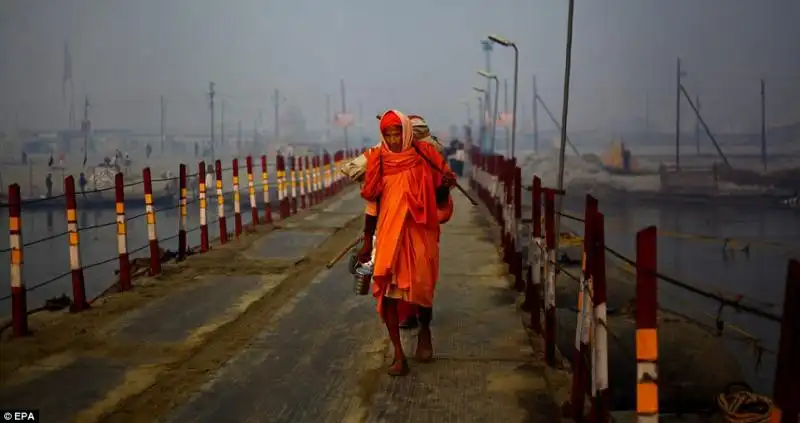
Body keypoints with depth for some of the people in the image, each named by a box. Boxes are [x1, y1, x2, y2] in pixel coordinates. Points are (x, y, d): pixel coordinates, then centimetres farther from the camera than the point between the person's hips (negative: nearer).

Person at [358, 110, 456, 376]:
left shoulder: (425, 157, -4)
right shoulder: (378, 161, 0)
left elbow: (440, 200, 4)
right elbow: (372, 204, 7)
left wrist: (445, 185, -19)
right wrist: (367, 243, 9)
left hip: (420, 234, -1)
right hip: (389, 234, 1)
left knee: (422, 288, 0)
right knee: (387, 290, -7)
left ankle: (424, 331, 34)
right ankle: (398, 354, 2)